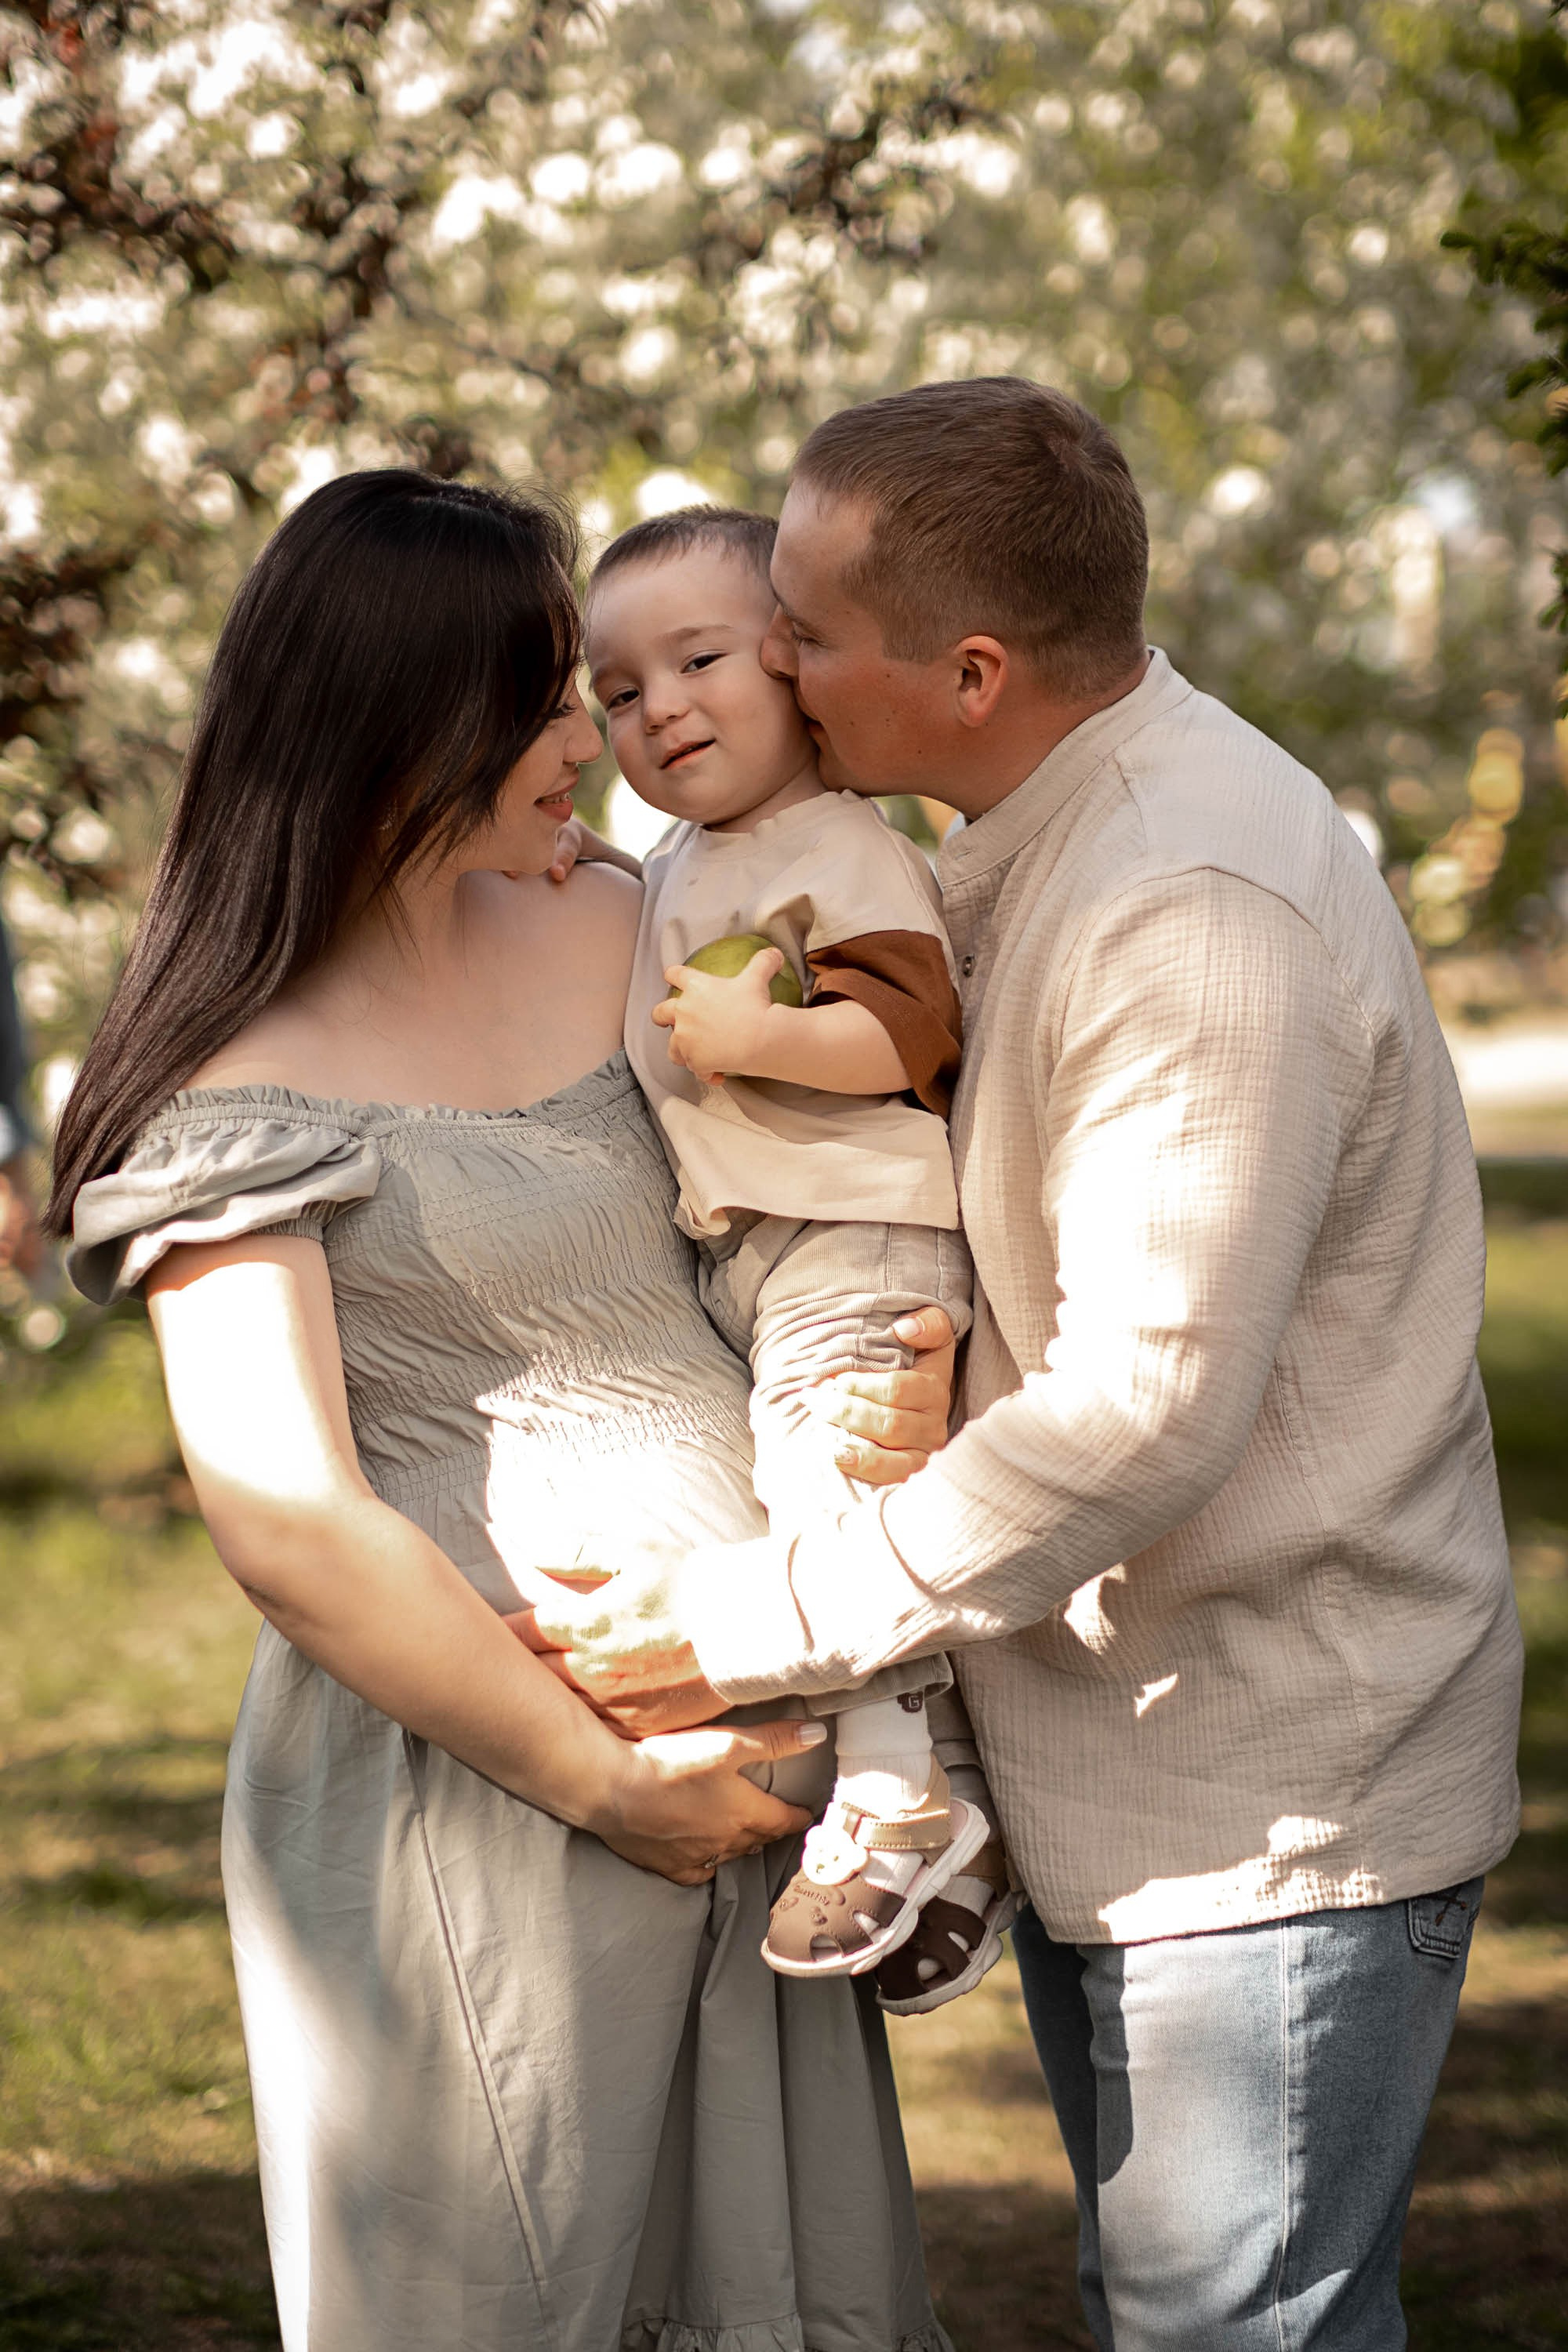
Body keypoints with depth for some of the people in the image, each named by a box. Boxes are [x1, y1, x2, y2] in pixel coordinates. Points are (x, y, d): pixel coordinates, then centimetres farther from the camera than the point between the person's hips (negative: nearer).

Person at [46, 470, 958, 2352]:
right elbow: (288, 1527, -16)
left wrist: (909, 1381, -3)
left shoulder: (608, 938, 9)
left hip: (744, 1760, 6)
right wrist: (606, 1780, -13)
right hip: (470, 1766, -6)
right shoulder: (247, 1085, -10)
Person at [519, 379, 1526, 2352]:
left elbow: (1145, 1408, -29)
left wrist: (759, 1627, -23)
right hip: (1101, 1766, 10)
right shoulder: (1025, 844, 8)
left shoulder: (1199, 913, -26)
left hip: (1272, 1803, -10)